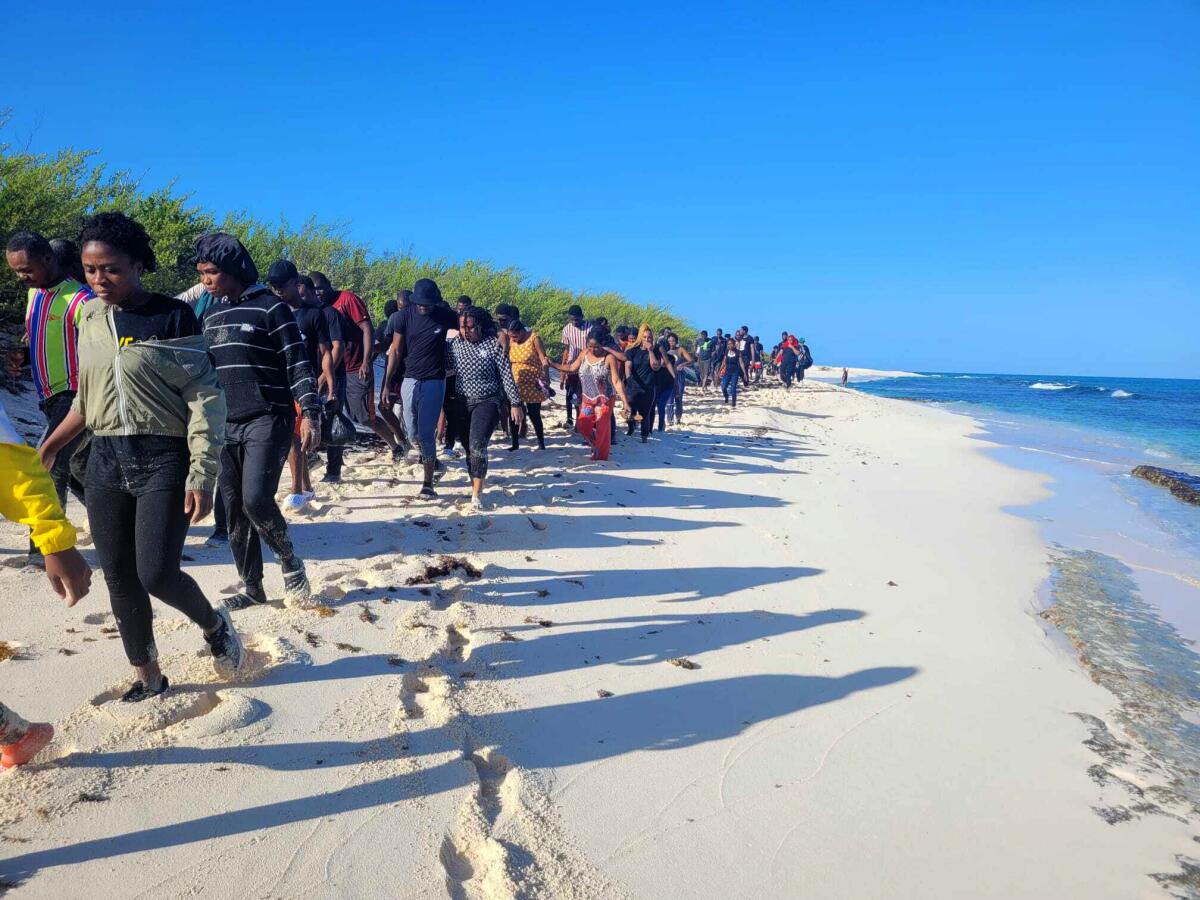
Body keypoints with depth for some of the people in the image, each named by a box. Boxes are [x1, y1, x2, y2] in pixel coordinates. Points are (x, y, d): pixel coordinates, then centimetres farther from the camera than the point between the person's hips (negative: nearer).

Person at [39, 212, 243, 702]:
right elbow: (87, 395, 19)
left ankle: (215, 624, 19)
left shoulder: (173, 316, -9)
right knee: (119, 578, 8)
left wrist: (201, 476, -16)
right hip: (106, 460, 6)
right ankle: (148, 678, 24)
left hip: (163, 459, -6)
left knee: (157, 574, -12)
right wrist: (51, 445, 19)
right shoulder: (90, 318, 7)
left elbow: (206, 397, -11)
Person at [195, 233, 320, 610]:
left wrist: (309, 413, -19)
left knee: (256, 498, -19)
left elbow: (298, 364, -9)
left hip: (267, 421, -7)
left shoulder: (270, 307, -5)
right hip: (225, 425, 7)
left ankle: (289, 560, 6)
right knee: (234, 511, 6)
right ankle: (251, 587, 17)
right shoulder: (212, 315, 16)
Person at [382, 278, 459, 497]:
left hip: (434, 381, -3)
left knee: (426, 432, -7)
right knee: (412, 432, 7)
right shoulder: (406, 315, -1)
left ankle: (428, 483, 1)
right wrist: (387, 383, 1)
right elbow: (396, 351, 4)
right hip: (409, 380, 3)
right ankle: (430, 458, 36)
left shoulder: (446, 316, -6)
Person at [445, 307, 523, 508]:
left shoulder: (493, 344, -8)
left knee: (477, 447, -19)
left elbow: (507, 375, -6)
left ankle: (477, 494, -10)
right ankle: (474, 486, 28)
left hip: (487, 402, -5)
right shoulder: (455, 343, 2)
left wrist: (515, 403, -7)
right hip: (463, 403, 5)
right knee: (468, 449, 10)